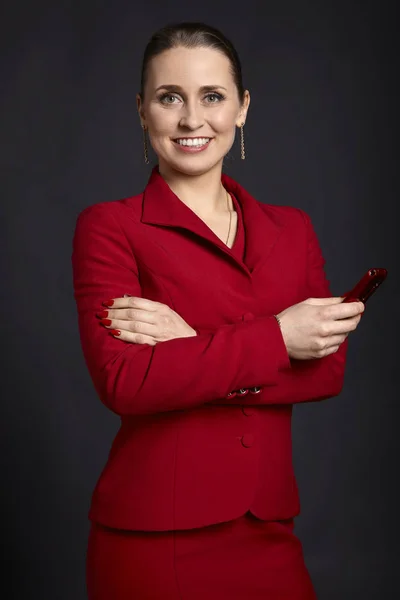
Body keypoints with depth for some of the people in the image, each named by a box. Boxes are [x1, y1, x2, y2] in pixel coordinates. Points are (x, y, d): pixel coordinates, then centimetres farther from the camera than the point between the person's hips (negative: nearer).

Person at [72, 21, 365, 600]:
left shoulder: (292, 229, 9)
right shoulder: (109, 227, -3)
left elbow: (329, 368, -3)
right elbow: (122, 381, -15)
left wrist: (194, 350, -15)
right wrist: (276, 338, -14)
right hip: (156, 535, -3)